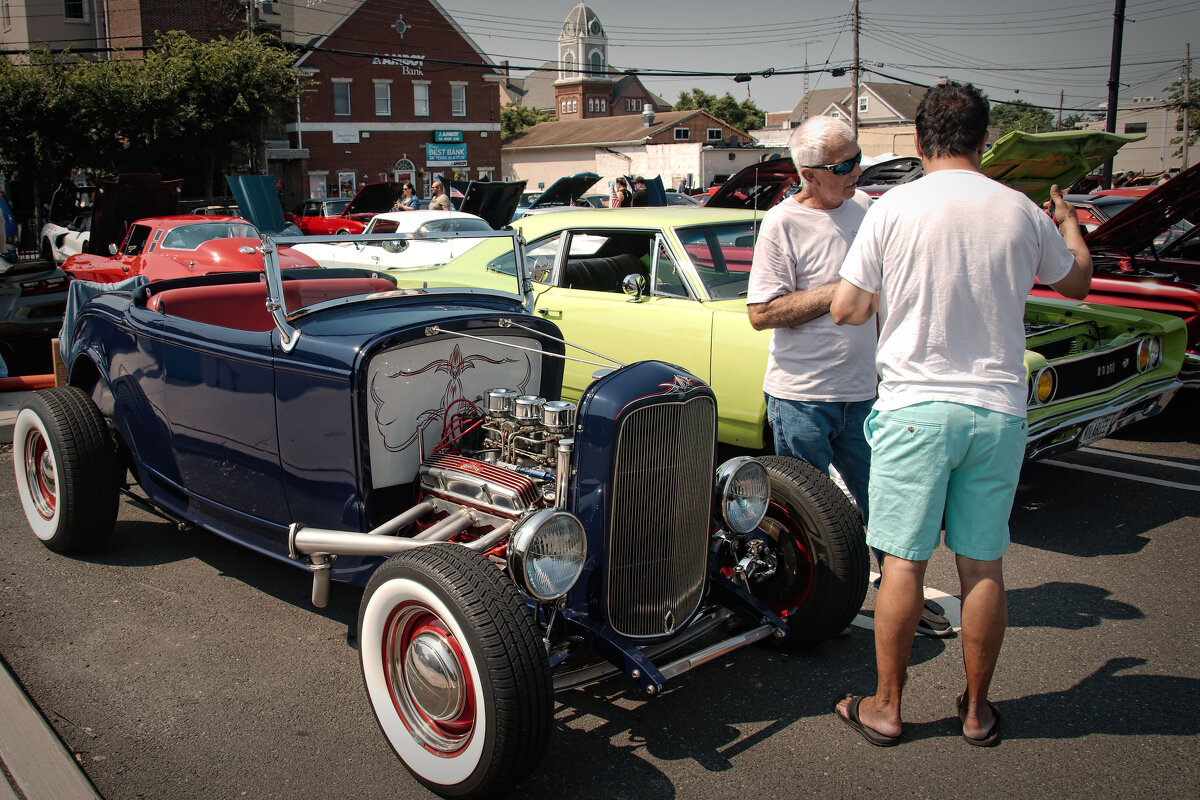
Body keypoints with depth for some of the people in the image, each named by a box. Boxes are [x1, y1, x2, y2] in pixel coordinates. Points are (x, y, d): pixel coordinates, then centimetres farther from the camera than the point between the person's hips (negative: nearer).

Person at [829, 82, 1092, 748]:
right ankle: (976, 710, 25)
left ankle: (885, 708, 17)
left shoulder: (894, 207, -7)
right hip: (998, 411, 3)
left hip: (914, 409, -2)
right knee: (984, 563, 11)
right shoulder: (1023, 212, 2)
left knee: (904, 561, 6)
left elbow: (845, 310, -4)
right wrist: (1069, 222, 39)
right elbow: (1076, 283, 20)